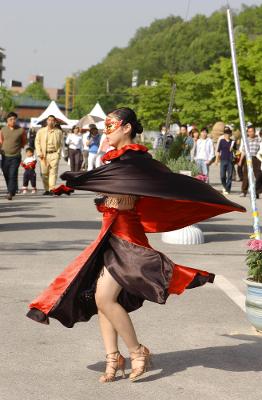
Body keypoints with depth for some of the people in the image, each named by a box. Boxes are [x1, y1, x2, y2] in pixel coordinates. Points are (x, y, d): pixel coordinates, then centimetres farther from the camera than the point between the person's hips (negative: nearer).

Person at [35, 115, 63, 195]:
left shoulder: (58, 132, 10)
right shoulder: (41, 131, 12)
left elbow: (60, 144, 12)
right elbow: (37, 142, 9)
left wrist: (58, 153, 0)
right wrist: (39, 153, -2)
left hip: (54, 154, -1)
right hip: (44, 155, 1)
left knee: (53, 172, -11)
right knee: (44, 173, 0)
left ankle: (52, 189, -15)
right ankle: (46, 189, 9)